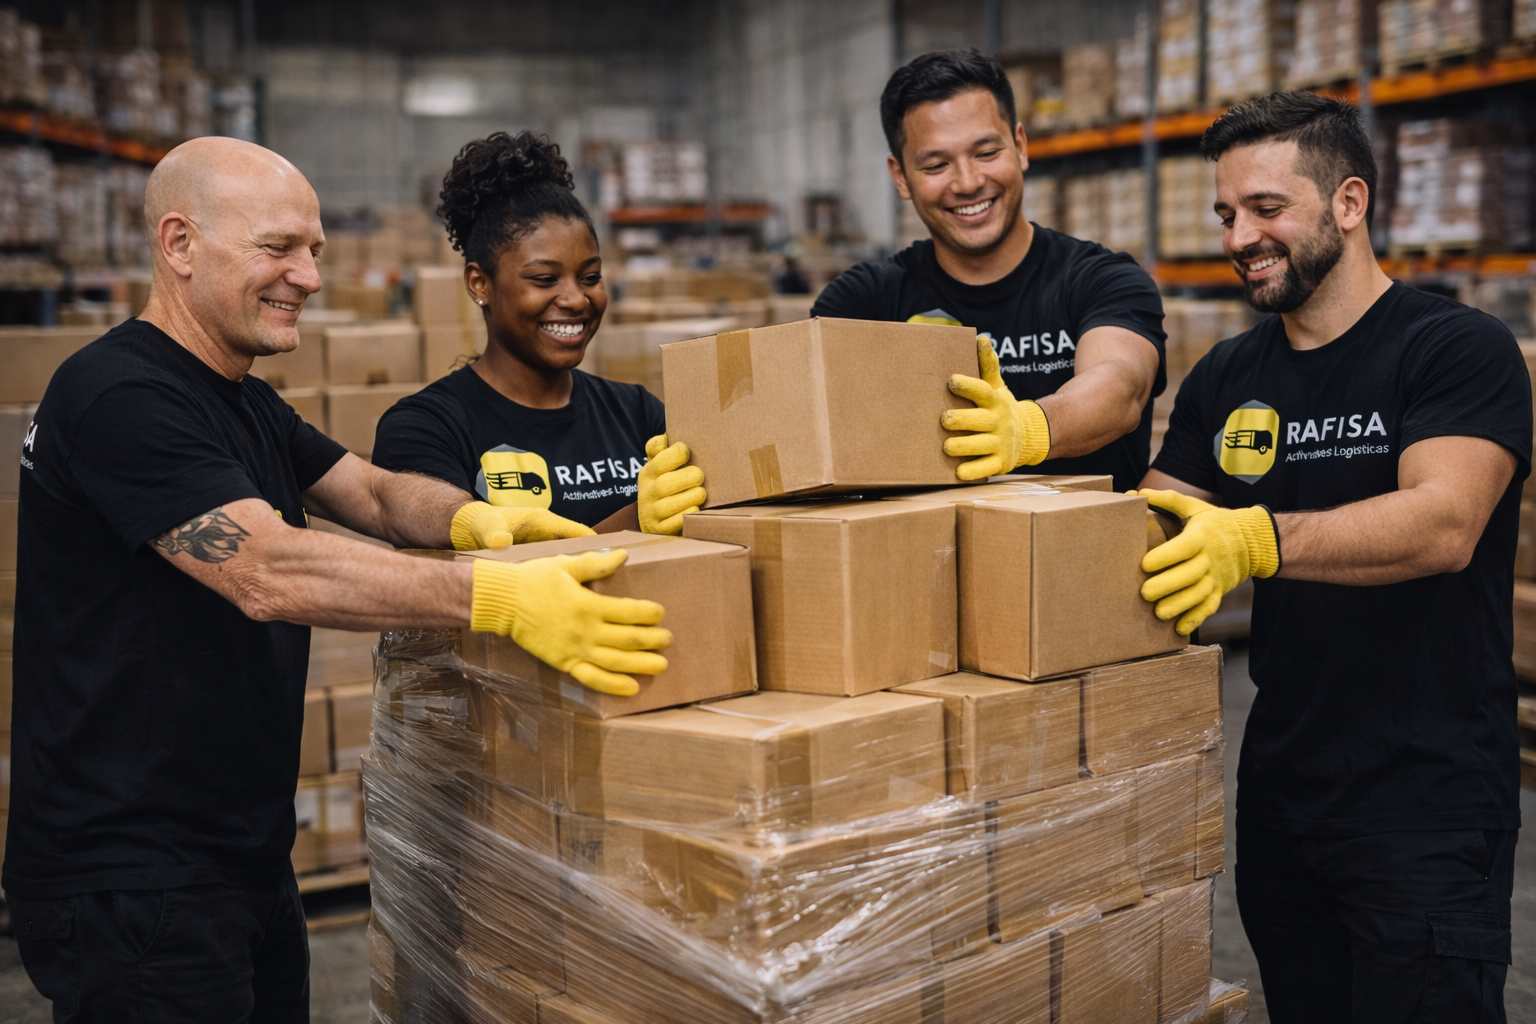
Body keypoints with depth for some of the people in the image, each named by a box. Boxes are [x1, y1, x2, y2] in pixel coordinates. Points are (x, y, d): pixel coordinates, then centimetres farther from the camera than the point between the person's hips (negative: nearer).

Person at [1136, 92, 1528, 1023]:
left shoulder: (1459, 348, -10)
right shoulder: (1228, 378, 9)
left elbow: (1444, 524, -25)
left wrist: (1256, 541, -39)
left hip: (1430, 800, -6)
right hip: (1280, 787, 6)